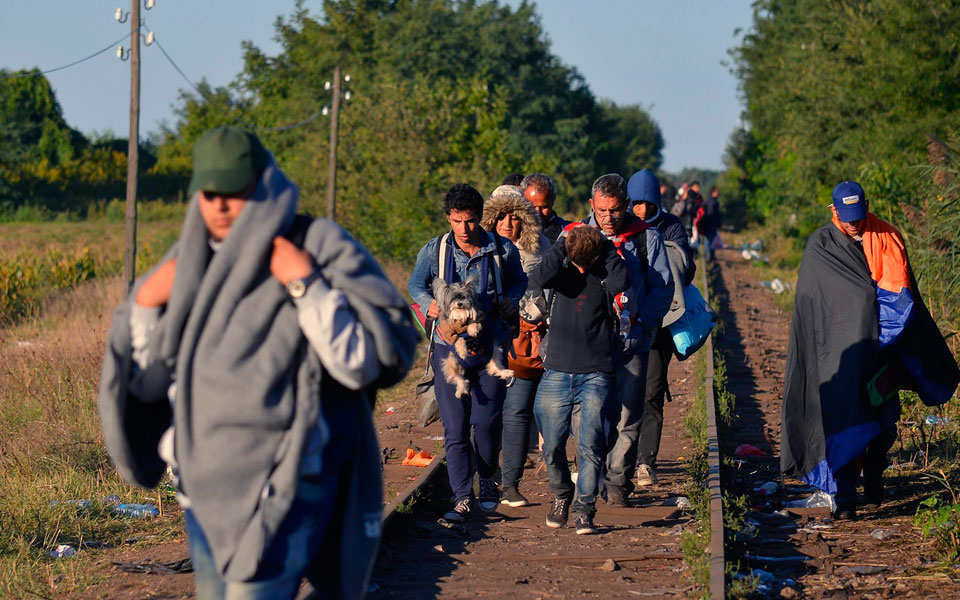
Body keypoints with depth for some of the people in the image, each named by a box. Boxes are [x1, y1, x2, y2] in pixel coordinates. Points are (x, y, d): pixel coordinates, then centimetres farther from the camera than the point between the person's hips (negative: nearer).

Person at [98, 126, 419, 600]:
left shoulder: (322, 250, -7)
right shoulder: (188, 265, 8)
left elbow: (366, 361, -14)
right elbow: (147, 382, 12)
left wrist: (307, 286, -20)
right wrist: (143, 305, -2)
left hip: (285, 484, -6)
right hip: (205, 480, 6)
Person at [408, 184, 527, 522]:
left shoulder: (503, 250, -1)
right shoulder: (434, 251, -1)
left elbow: (518, 281, 17)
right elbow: (415, 285, 14)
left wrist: (511, 300, -3)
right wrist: (428, 304, -7)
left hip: (491, 346, 0)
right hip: (449, 346, 0)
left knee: (487, 421, 0)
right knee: (454, 426, -3)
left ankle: (487, 480, 25)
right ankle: (463, 497, 3)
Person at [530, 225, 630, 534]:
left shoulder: (605, 271, -1)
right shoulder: (562, 266, 2)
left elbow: (621, 283, -24)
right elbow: (539, 279, -20)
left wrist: (606, 246, -13)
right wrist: (563, 243, -13)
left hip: (596, 376, -2)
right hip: (557, 372, 2)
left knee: (590, 445, -10)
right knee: (552, 447, 3)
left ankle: (584, 509, -1)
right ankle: (561, 495, 29)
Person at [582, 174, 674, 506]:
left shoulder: (647, 238, 3)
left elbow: (663, 287, 4)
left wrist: (640, 321, -11)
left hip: (631, 342, 0)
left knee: (626, 417, 0)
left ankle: (618, 482, 11)